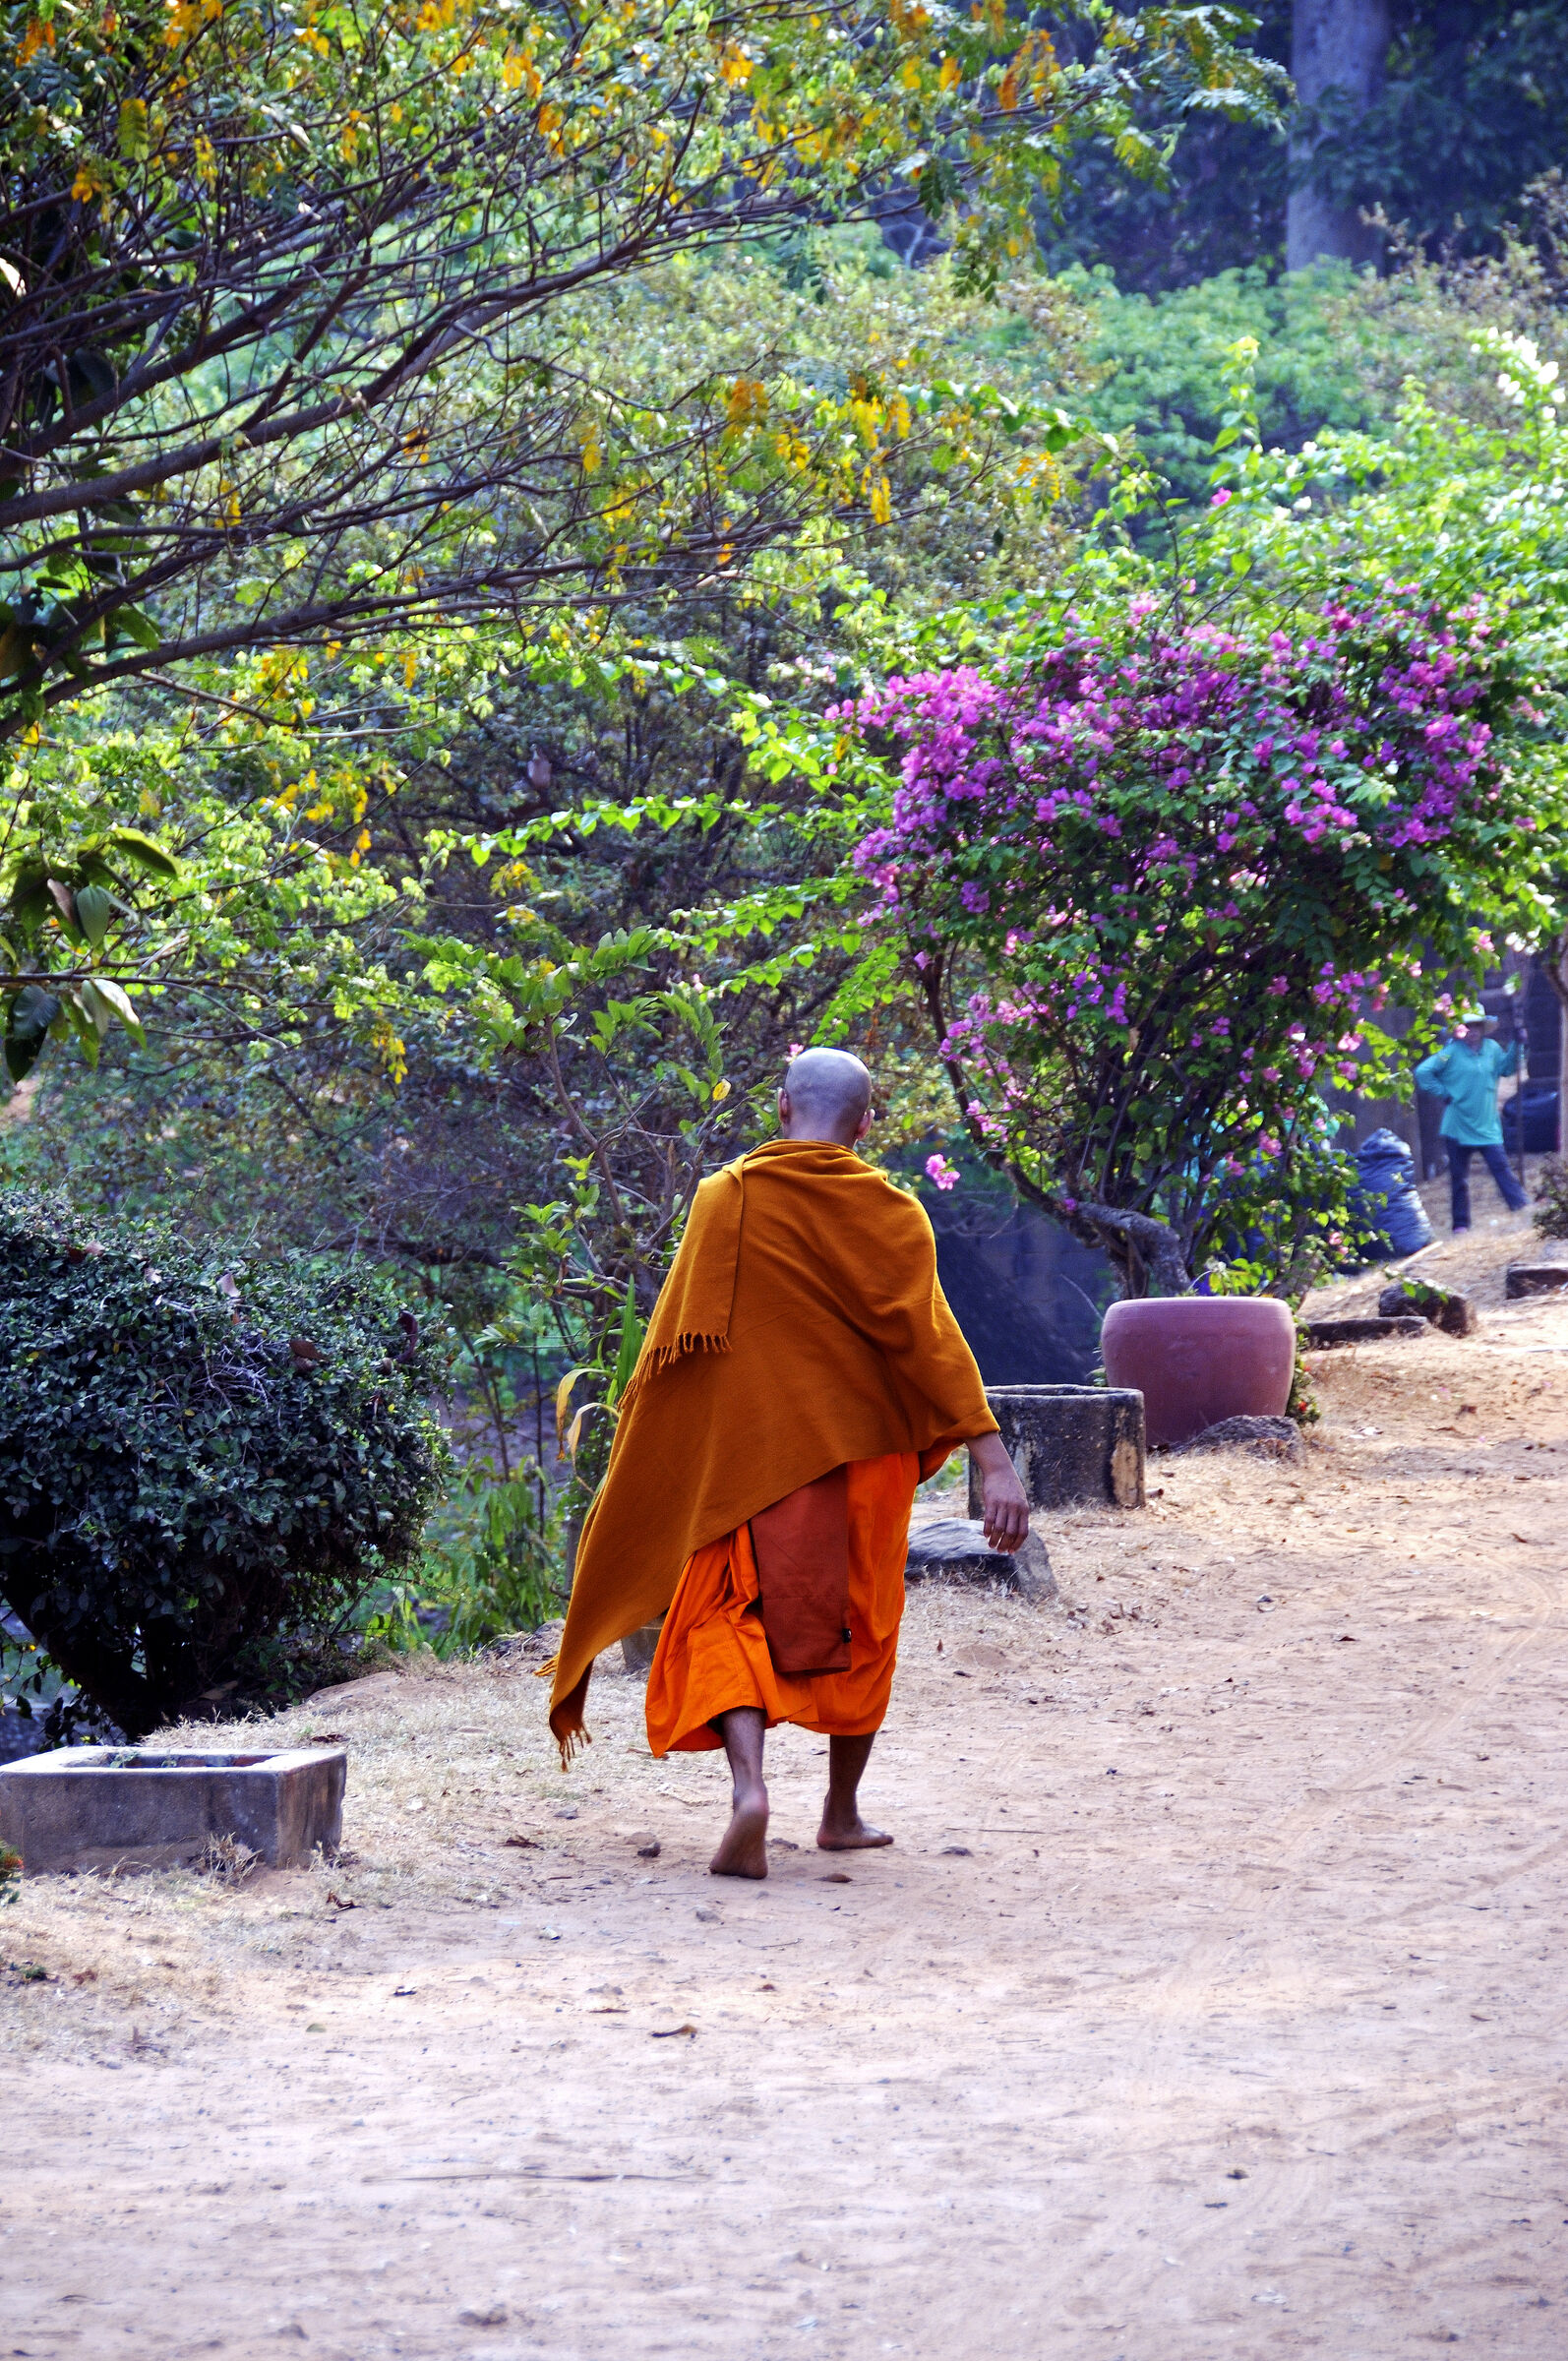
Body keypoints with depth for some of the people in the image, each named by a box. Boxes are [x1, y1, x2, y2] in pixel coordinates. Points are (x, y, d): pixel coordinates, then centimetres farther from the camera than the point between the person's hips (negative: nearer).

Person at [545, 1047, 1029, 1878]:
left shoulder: (722, 1201, -1)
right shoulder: (888, 1213, -3)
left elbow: (674, 1344, 2)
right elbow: (933, 1343, -12)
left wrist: (630, 1457, 13)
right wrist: (995, 1464, -16)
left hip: (750, 1450, -1)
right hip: (864, 1447, 1)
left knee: (733, 1619, 0)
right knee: (857, 1624, 16)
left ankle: (747, 1780, -27)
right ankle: (842, 1811, 24)